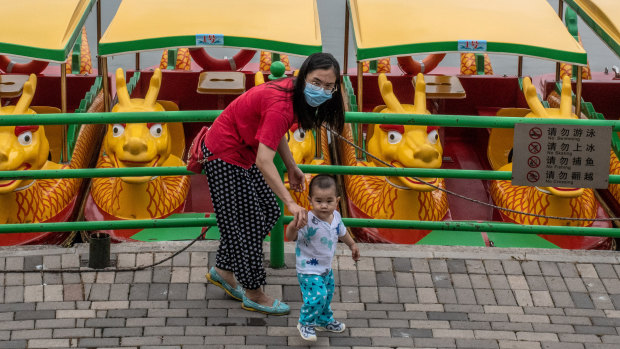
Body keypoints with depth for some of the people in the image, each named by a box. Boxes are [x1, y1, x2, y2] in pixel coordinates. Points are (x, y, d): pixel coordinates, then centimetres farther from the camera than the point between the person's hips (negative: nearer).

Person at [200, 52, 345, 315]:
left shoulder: (293, 94, -6)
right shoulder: (281, 105, -34)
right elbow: (264, 161, -40)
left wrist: (292, 168, 10)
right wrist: (290, 202, -42)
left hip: (242, 151, 10)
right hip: (224, 155, -10)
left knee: (268, 212, 16)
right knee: (246, 223, 0)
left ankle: (223, 271, 31)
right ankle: (254, 295, 15)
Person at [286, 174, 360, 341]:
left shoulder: (335, 216, -8)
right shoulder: (309, 221, -31)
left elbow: (342, 232, 15)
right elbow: (290, 237, -38)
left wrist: (352, 245, 31)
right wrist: (294, 225, -60)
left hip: (326, 268, 8)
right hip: (309, 271, -8)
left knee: (327, 295, 24)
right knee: (317, 296, -16)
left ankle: (324, 321, 48)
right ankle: (305, 323, 10)